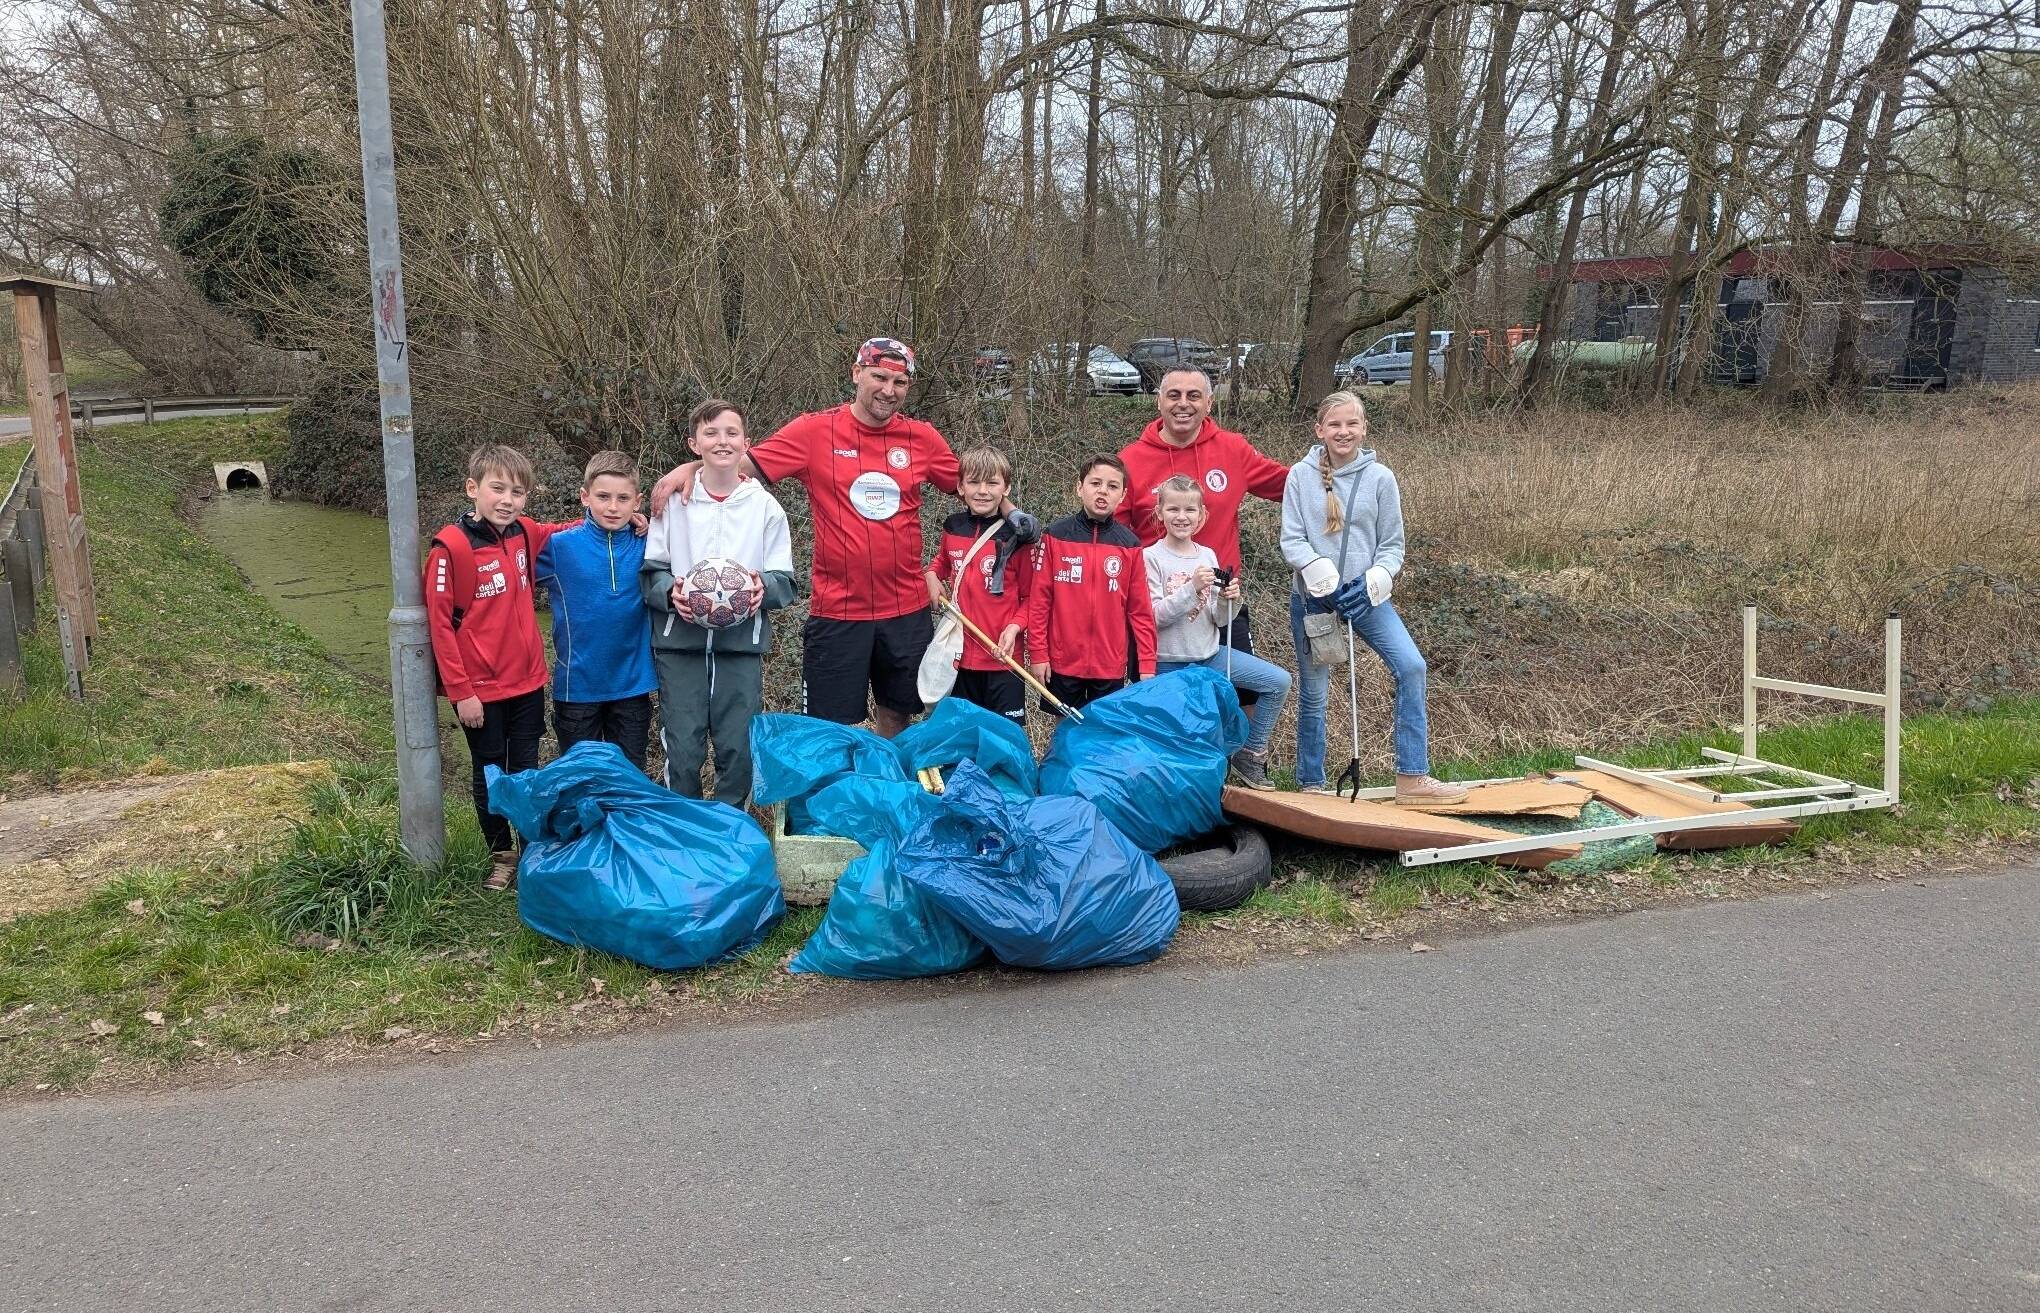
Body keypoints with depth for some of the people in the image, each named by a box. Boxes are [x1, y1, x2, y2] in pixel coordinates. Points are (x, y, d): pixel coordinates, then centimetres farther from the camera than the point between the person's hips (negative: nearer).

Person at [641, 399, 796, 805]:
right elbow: (651, 571, 6)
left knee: (739, 750, 1)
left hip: (742, 643, 0)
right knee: (681, 751, -1)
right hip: (680, 642, 0)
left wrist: (763, 587, -17)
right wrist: (670, 590, -15)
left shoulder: (765, 506, 6)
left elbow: (785, 581, 5)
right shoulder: (673, 502, 6)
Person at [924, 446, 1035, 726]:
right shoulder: (952, 527, 2)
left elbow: (1031, 595, -4)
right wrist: (932, 575, 3)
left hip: (1002, 656, -4)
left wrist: (1015, 627, -19)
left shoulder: (1015, 536, -10)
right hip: (960, 653, 5)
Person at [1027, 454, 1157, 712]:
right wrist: (1037, 653, -4)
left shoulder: (1130, 545, 0)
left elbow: (1140, 609, 2)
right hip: (1062, 663, -1)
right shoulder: (1055, 536, -4)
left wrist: (1147, 663, -1)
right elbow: (1039, 599, -2)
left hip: (1111, 666, 1)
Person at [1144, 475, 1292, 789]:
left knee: (1279, 681, -5)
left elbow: (1219, 621, 4)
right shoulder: (1151, 557, -9)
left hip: (1210, 655, 5)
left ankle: (1250, 755, 7)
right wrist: (1192, 588, -25)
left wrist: (1228, 601, -16)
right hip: (1170, 664, -5)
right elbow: (1154, 616, -17)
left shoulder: (1208, 556, 5)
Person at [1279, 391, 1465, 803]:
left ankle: (1412, 777, -7)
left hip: (1365, 595, 1)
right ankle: (1311, 784, 23)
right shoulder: (1301, 476, -3)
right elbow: (1291, 541, -5)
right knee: (1313, 692, 7)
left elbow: (1392, 545, 2)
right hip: (1312, 597, -1)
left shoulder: (1379, 477, -2)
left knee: (1411, 666, -15)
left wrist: (1373, 581, -16)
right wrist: (1321, 572, -23)